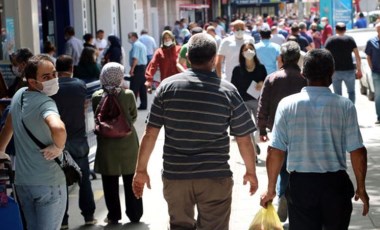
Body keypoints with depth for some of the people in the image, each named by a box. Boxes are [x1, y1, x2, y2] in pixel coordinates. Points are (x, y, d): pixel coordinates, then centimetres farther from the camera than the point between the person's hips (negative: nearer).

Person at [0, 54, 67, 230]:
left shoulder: (19, 95, 5)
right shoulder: (45, 102, -21)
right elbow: (58, 128, -44)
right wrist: (58, 147, -24)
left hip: (22, 180, 8)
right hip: (48, 182, -8)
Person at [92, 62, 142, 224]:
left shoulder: (97, 97, -13)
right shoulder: (128, 95, -13)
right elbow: (134, 116, -1)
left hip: (107, 144, 0)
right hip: (128, 142, 1)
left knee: (110, 182, 11)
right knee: (131, 181, 13)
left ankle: (114, 216, 17)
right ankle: (134, 215, 20)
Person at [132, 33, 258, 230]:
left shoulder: (167, 86, -4)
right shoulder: (228, 92, -6)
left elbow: (150, 134, -3)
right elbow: (244, 141, -2)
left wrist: (141, 170, 7)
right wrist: (251, 172, 14)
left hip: (175, 176, 2)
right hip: (215, 178, -1)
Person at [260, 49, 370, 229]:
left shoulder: (287, 104, -5)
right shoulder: (345, 106, -7)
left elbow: (275, 152, -6)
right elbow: (358, 152, -6)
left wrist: (271, 189, 5)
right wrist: (361, 188, 7)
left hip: (300, 183, 0)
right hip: (336, 182, 0)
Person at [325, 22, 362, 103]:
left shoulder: (330, 40, 2)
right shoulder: (350, 39, 3)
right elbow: (357, 57, -1)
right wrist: (359, 70, 6)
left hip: (335, 71, 0)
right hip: (349, 70, 0)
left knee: (337, 94, 10)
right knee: (351, 92, 15)